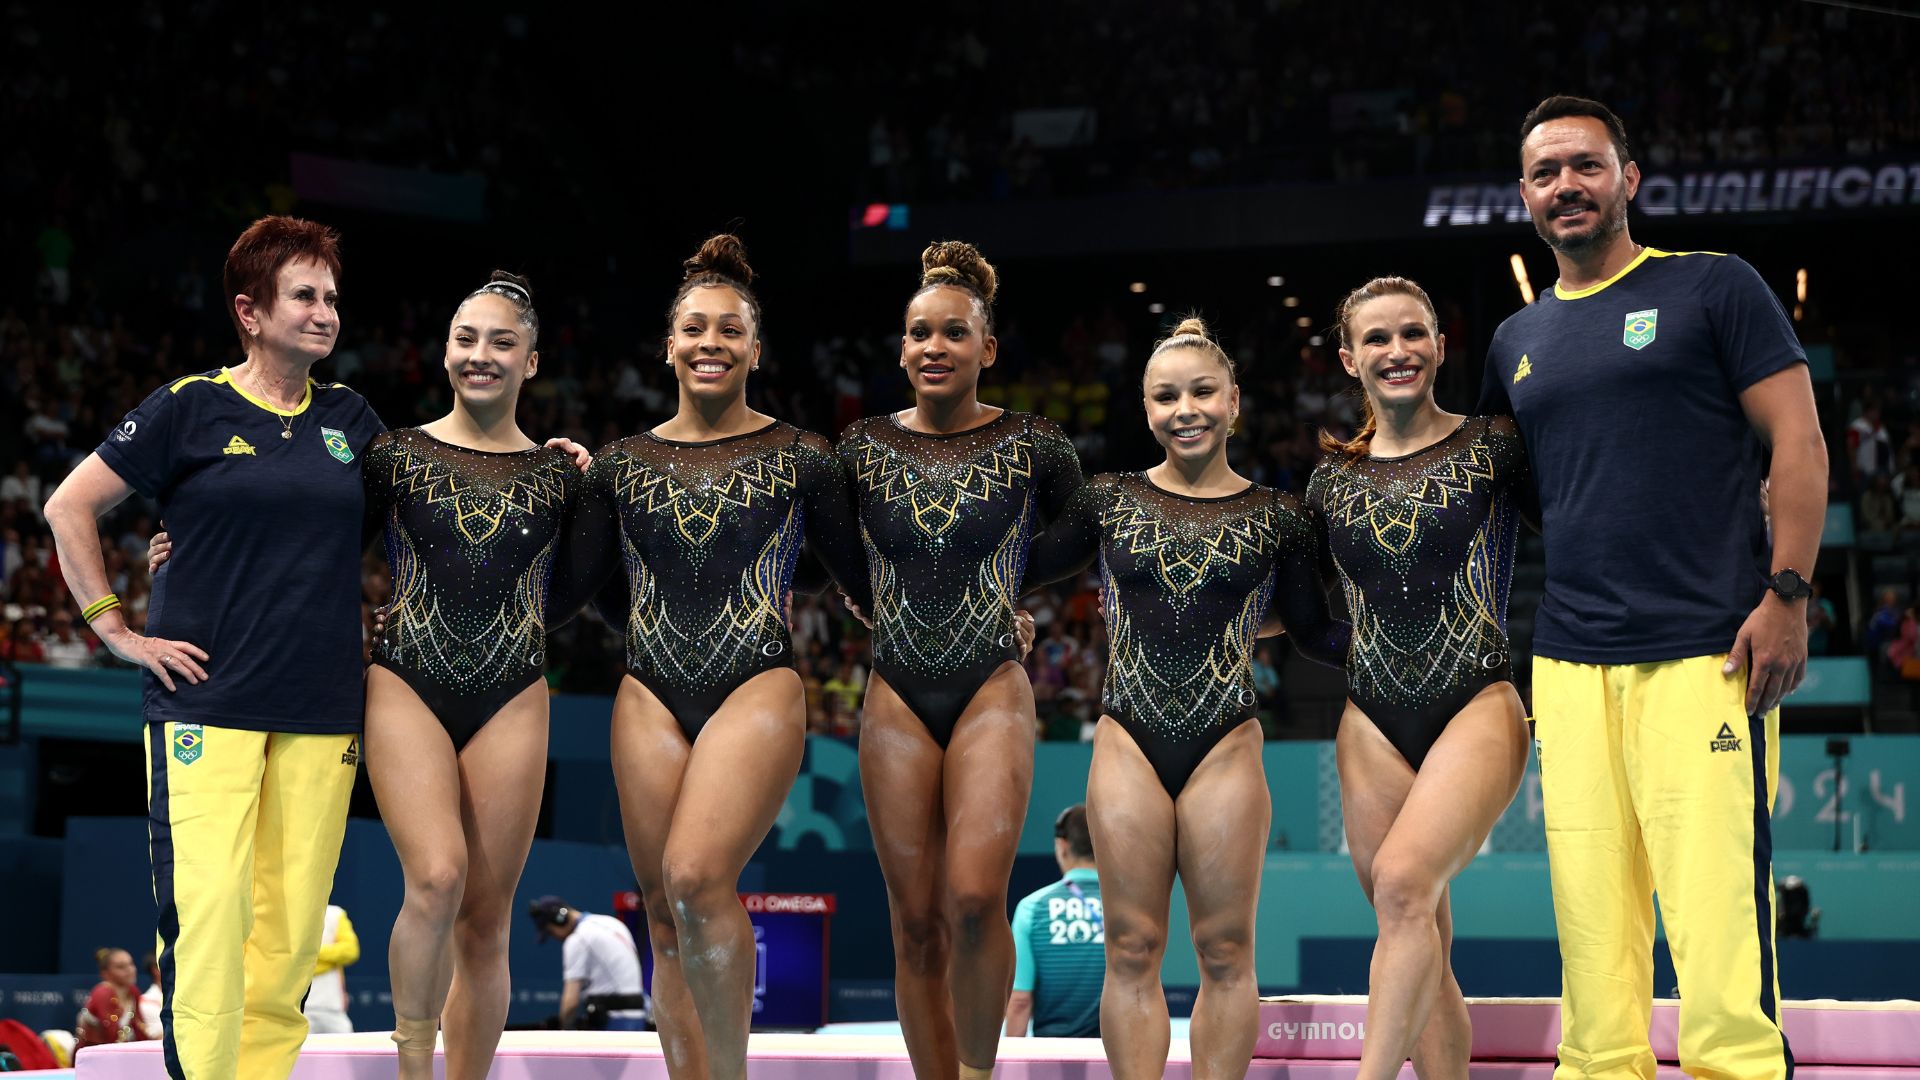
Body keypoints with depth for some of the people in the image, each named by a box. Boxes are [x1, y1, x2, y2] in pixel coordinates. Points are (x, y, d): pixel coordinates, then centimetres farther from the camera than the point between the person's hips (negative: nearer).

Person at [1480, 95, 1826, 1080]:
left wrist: (1787, 594, -9)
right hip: (1570, 667, 5)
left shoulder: (1713, 287, 6)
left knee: (1715, 917, -14)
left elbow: (1798, 441, 1)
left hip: (1705, 656, -5)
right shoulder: (1516, 341, 20)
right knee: (1591, 928, 2)